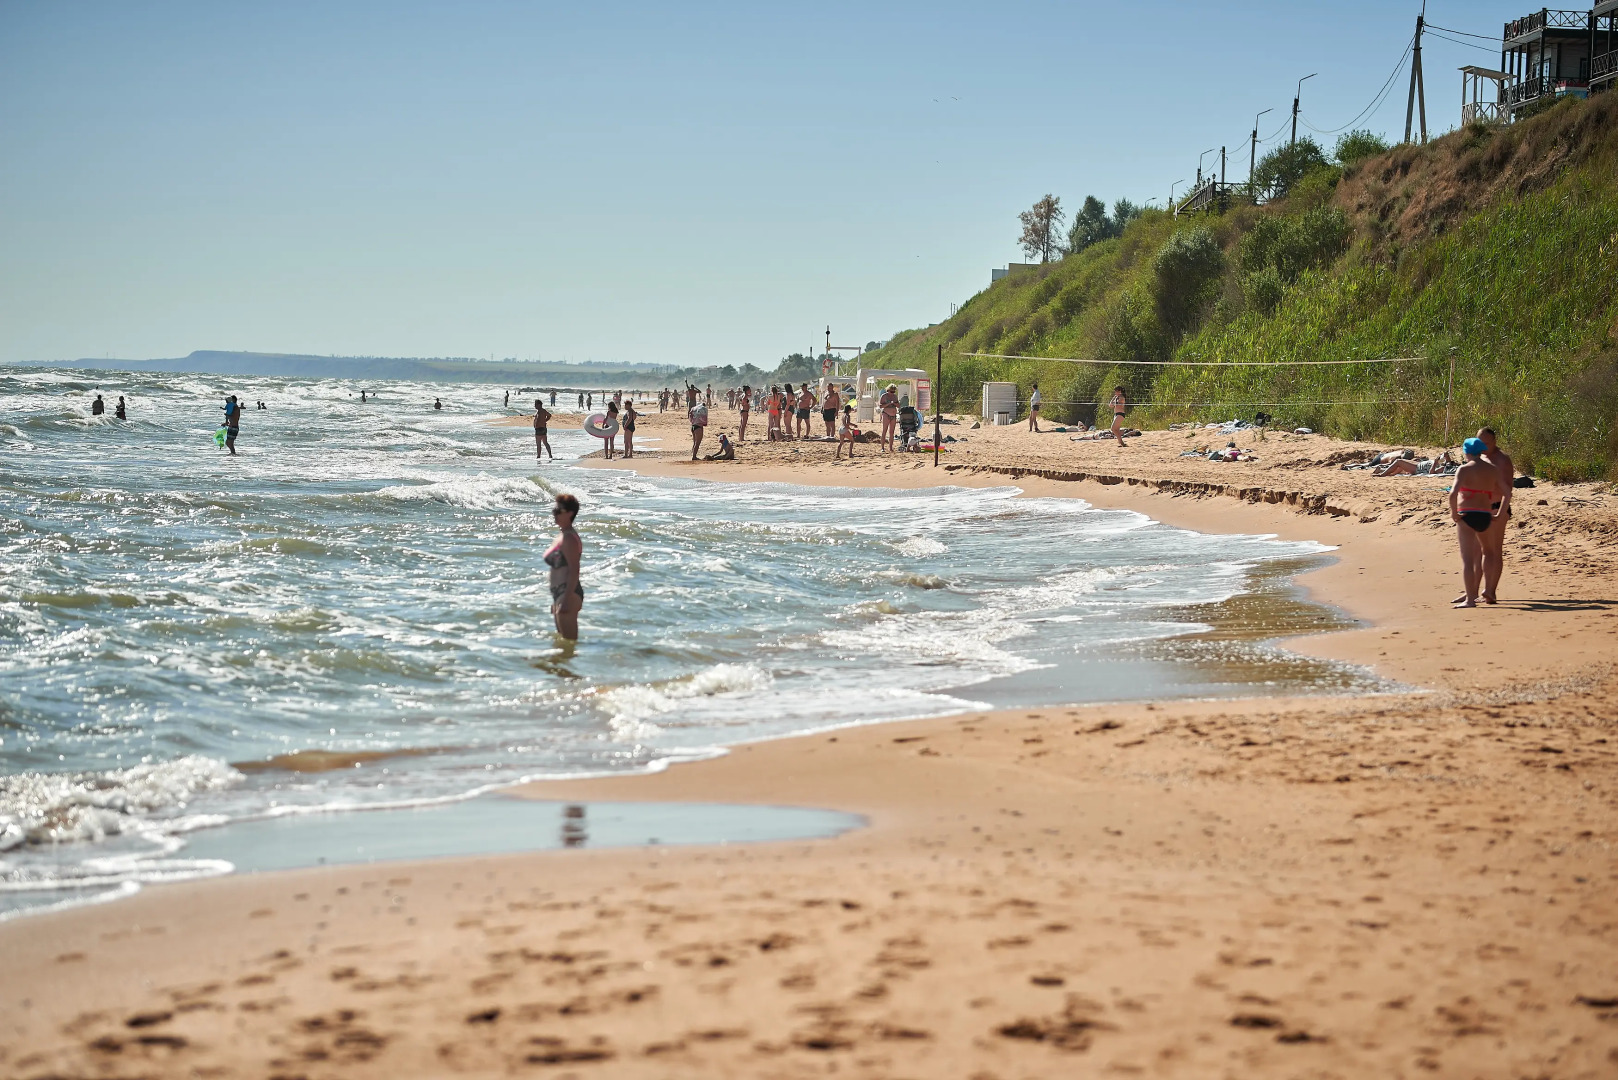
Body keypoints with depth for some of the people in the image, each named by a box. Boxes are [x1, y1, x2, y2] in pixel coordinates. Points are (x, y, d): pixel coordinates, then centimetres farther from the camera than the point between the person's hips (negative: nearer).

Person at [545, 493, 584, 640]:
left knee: (568, 641, -9)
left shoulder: (569, 538, -14)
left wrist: (566, 599, -25)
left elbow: (574, 571, -21)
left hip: (569, 594, -11)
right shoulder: (563, 537, 16)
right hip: (561, 594, 11)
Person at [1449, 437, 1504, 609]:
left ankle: (1470, 599, -5)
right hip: (1485, 516, 6)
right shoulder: (1493, 470, 9)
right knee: (1477, 557, 21)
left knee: (1467, 559, -3)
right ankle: (1472, 593, 30)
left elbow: (1453, 493, -22)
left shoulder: (1464, 470, -10)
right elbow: (1505, 493, 15)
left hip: (1467, 517, -6)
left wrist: (1453, 514, -11)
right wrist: (1498, 514, 21)